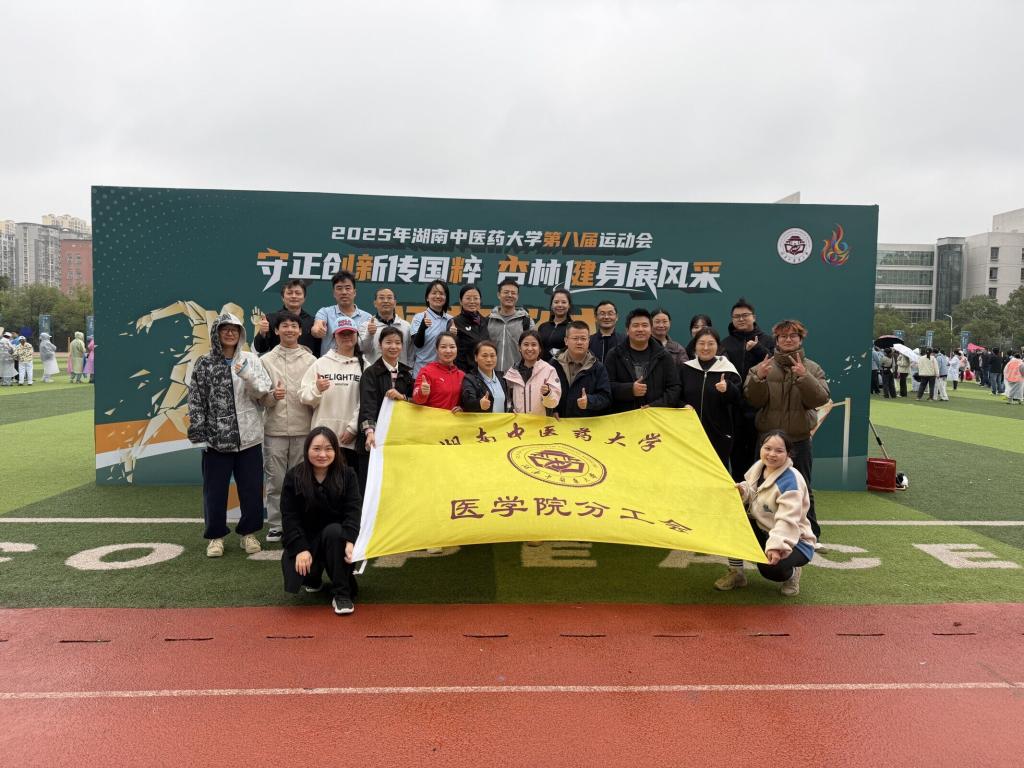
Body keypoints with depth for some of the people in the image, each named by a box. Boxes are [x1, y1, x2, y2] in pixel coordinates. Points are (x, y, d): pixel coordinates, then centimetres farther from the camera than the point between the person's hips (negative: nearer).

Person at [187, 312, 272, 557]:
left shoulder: (251, 359, 3)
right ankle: (216, 535, 20)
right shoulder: (204, 364, 1)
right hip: (216, 437, -1)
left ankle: (249, 532, 22)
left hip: (248, 436, 1)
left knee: (251, 488, 8)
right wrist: (198, 434, -6)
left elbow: (263, 391, -4)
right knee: (215, 489, 6)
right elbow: (196, 401, -1)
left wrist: (247, 375, -22)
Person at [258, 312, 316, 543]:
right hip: (275, 430, 0)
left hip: (303, 429, 0)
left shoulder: (311, 360, 7)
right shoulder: (266, 360, 7)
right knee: (275, 480, 4)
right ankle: (275, 525, 14)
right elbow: (259, 397, 3)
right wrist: (272, 396, -17)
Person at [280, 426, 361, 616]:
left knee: (333, 531, -35)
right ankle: (313, 579, 16)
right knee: (299, 571, -26)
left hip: (336, 534, 0)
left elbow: (353, 510, -16)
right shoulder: (293, 477, -6)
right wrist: (301, 549, -23)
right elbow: (290, 517, -10)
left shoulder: (347, 474, -6)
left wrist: (350, 541, -34)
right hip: (305, 537, 1)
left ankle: (341, 593, -24)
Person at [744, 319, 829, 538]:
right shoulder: (763, 367, 3)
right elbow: (753, 400, -6)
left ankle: (810, 534, 19)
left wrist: (804, 377, -25)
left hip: (800, 440, 0)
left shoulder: (812, 368, 4)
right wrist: (758, 378, -23)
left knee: (803, 488, 7)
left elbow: (821, 398, -11)